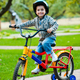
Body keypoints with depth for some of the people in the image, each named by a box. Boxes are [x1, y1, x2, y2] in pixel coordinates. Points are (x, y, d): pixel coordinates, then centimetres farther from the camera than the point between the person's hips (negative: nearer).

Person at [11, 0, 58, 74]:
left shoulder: (48, 18, -10)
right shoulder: (36, 20, 8)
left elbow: (55, 24, -16)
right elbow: (28, 23, 13)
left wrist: (51, 29, -38)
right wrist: (17, 26, 9)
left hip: (50, 36, -6)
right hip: (42, 38, 6)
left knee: (45, 43, -36)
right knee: (38, 51, -4)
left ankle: (53, 55, -19)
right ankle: (38, 67, 4)